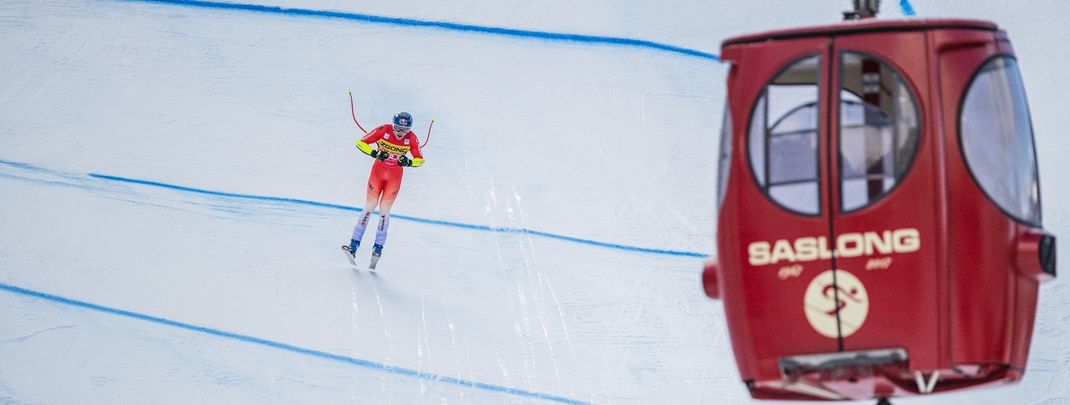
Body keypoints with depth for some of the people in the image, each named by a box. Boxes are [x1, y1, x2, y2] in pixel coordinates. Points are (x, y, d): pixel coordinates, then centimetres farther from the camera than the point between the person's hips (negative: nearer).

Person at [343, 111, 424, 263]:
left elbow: (420, 159, -7)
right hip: (378, 172, 0)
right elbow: (361, 143, -17)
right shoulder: (383, 131, -19)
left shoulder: (411, 139, -15)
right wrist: (375, 153, -33)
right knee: (369, 208, -4)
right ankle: (353, 245, -5)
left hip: (395, 177, 0)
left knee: (384, 211, -3)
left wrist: (408, 162, -28)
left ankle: (378, 248, -2)